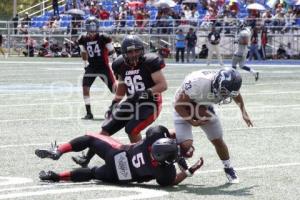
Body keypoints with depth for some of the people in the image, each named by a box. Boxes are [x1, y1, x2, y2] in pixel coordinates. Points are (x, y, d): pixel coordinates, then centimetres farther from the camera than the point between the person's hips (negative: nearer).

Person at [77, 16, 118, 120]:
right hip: (91, 67, 3)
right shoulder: (83, 39, -1)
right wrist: (86, 64, 16)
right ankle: (89, 113, -2)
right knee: (85, 87, -10)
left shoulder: (103, 38, -13)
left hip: (104, 67, -3)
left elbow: (112, 52, -5)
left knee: (115, 88, -4)